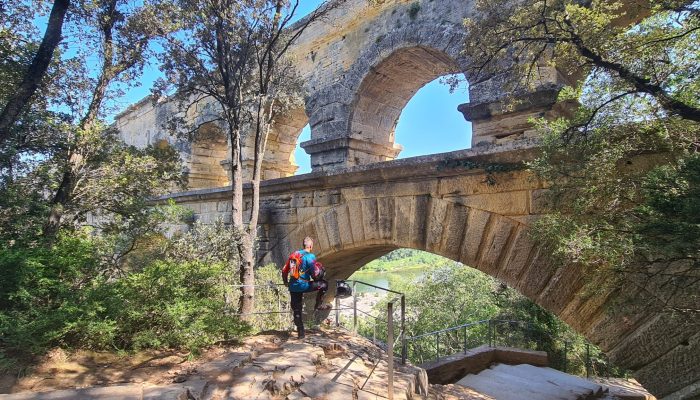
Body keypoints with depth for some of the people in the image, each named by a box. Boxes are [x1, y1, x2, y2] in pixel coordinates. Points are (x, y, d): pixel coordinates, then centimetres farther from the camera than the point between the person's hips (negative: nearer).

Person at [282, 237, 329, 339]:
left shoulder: (294, 254, 11)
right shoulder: (310, 256, -8)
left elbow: (284, 270, 13)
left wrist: (286, 282, 27)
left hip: (293, 287, 6)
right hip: (303, 285, -6)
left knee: (296, 310, 13)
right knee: (324, 284, 10)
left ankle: (300, 333, 19)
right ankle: (318, 305, 14)